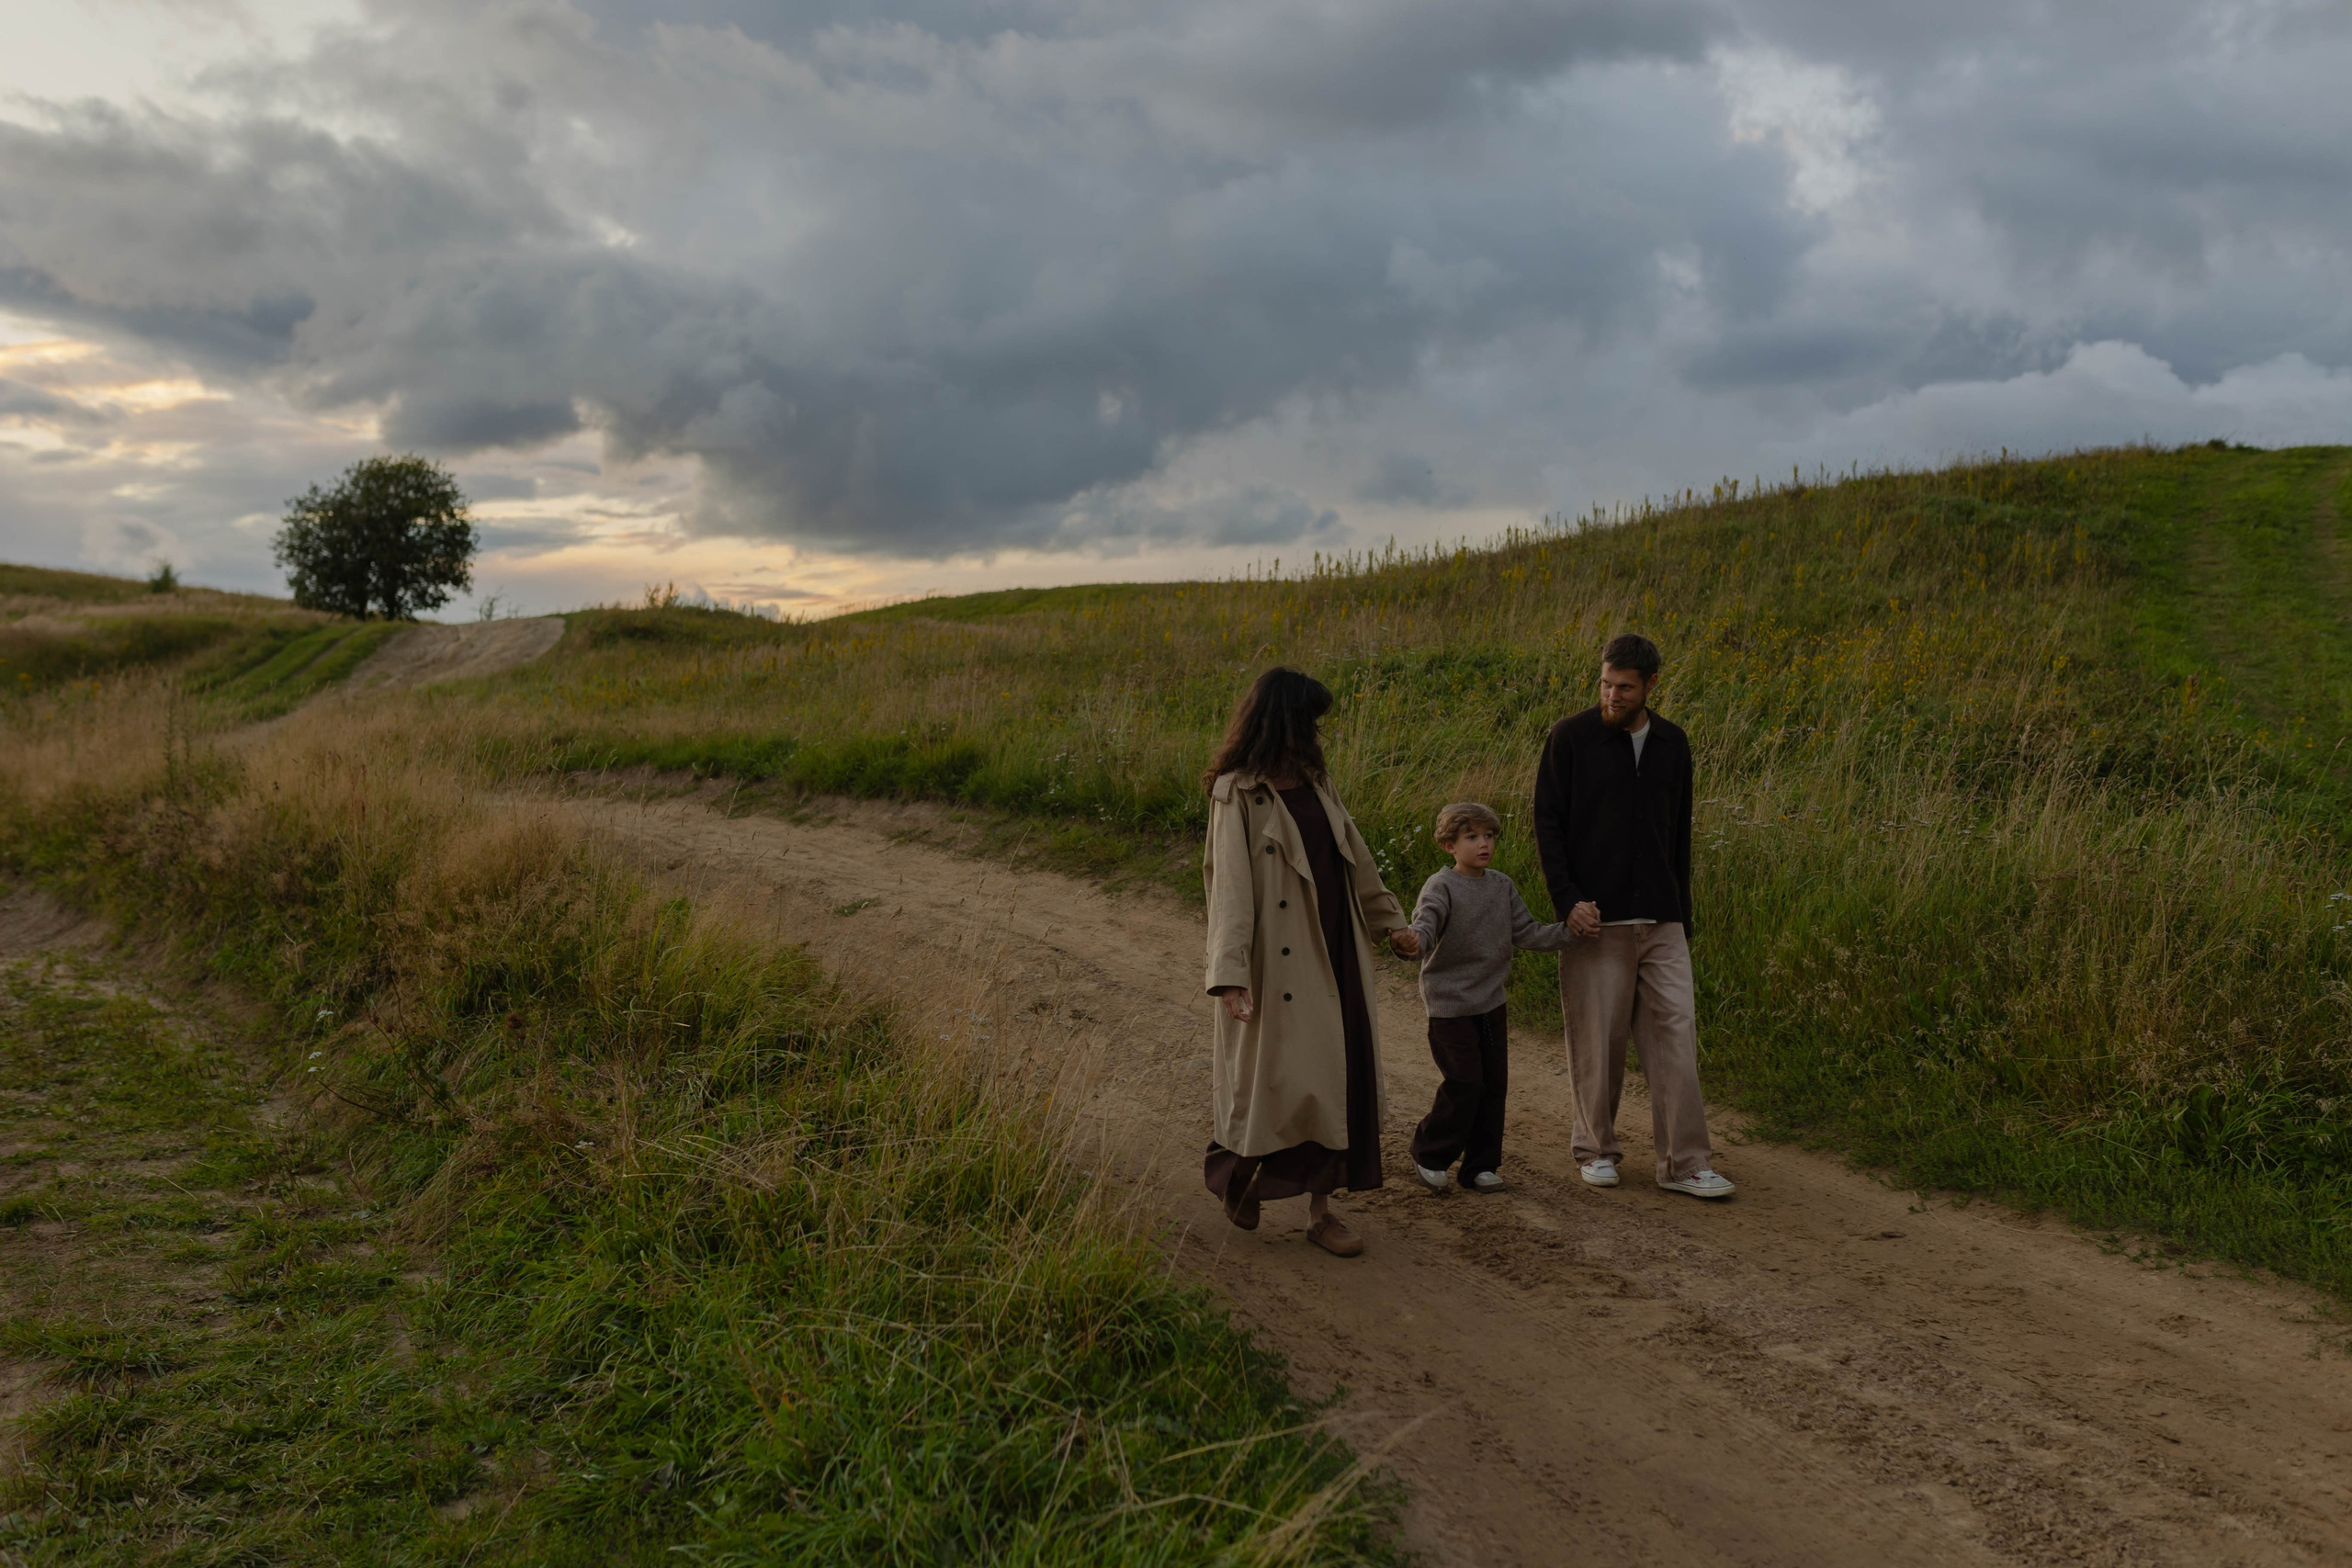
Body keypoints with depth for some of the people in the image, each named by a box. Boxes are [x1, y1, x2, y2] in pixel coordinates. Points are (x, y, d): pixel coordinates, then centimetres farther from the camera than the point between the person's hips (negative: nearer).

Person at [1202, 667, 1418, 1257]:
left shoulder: (1314, 782, 10)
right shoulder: (1238, 795, -12)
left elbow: (1354, 858, 22)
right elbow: (1231, 888, -19)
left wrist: (1388, 919, 28)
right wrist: (1230, 975, -27)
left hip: (1335, 956, 7)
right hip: (1280, 962, -7)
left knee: (1338, 1080, 6)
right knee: (1292, 1081, -5)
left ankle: (1321, 1208, 16)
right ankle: (1235, 1165, 23)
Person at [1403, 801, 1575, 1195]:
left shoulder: (1502, 886, 7)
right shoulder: (1441, 886, -11)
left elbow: (1526, 932, 9)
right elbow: (1426, 923, -27)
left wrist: (1571, 931, -2)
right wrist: (1416, 941, -50)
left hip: (1492, 1002, 6)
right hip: (1450, 1003, -6)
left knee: (1494, 1085, 8)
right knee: (1464, 1085, -9)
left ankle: (1481, 1166, 20)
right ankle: (1429, 1154, 13)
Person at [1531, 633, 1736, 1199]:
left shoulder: (1673, 744, 9)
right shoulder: (1571, 737, -4)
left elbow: (1679, 835, 17)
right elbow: (1547, 823, -4)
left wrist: (1683, 916, 16)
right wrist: (1567, 898, -15)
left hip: (1661, 922, 3)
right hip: (1594, 920, -3)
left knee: (1675, 1031, -2)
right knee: (1597, 1039, 2)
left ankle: (1684, 1163, 3)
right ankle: (1597, 1149, 20)